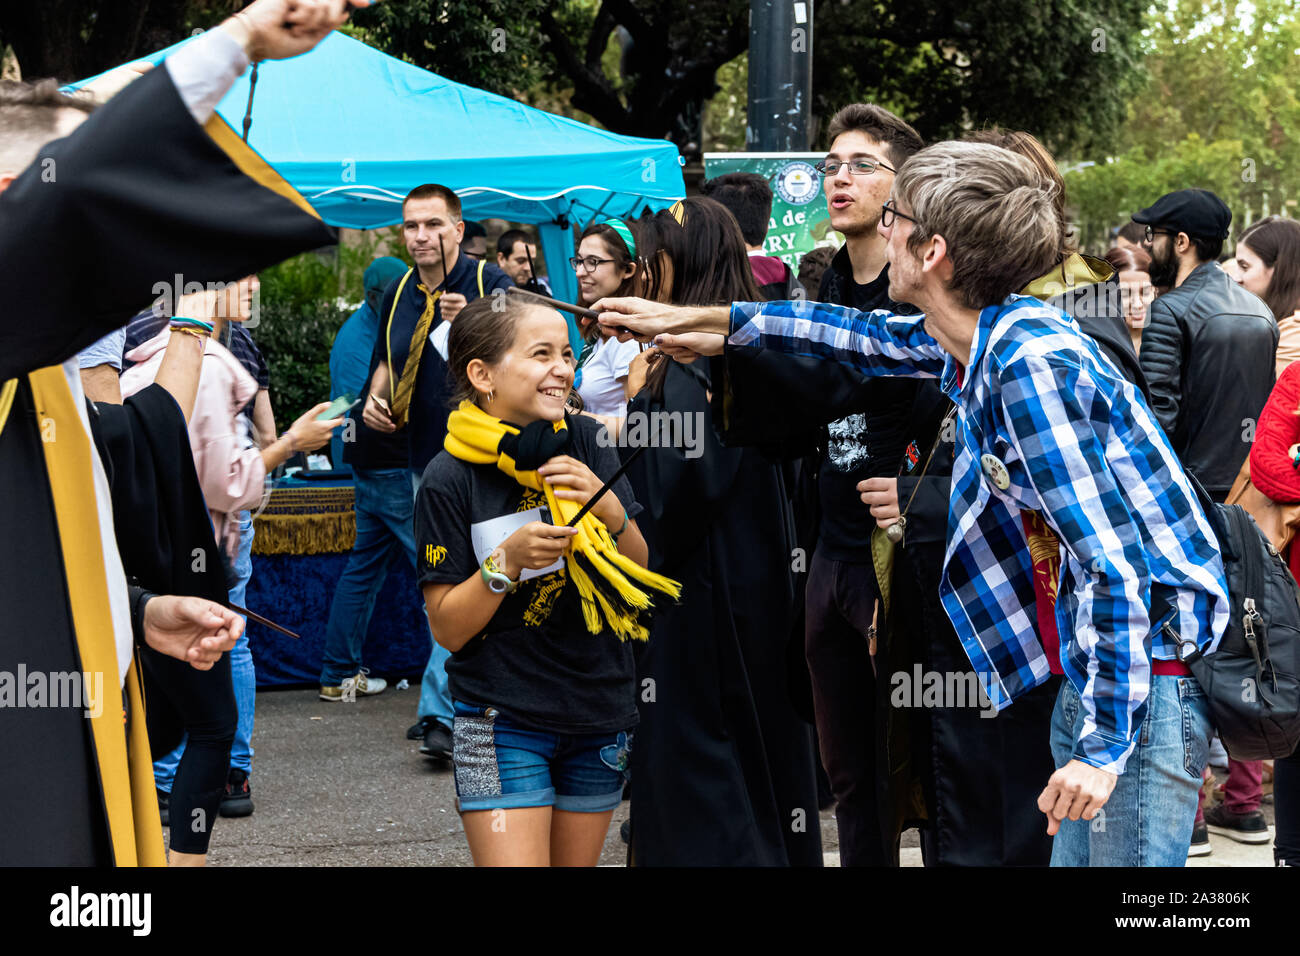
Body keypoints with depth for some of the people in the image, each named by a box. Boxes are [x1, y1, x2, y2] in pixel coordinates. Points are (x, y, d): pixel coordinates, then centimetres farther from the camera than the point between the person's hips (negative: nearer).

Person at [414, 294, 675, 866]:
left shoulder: (584, 443, 1)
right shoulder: (449, 480, -10)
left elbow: (642, 575, 4)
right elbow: (448, 629, -9)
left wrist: (608, 508, -14)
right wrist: (508, 560, -23)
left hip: (599, 710, 4)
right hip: (503, 718, -4)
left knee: (576, 862, 12)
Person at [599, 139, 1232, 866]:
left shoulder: (1033, 366, -21)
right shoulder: (986, 337, 7)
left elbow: (1116, 567, -24)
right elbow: (872, 338, 29)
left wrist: (1104, 745, -23)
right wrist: (708, 322, 34)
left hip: (1144, 673, -9)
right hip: (1091, 667, 9)